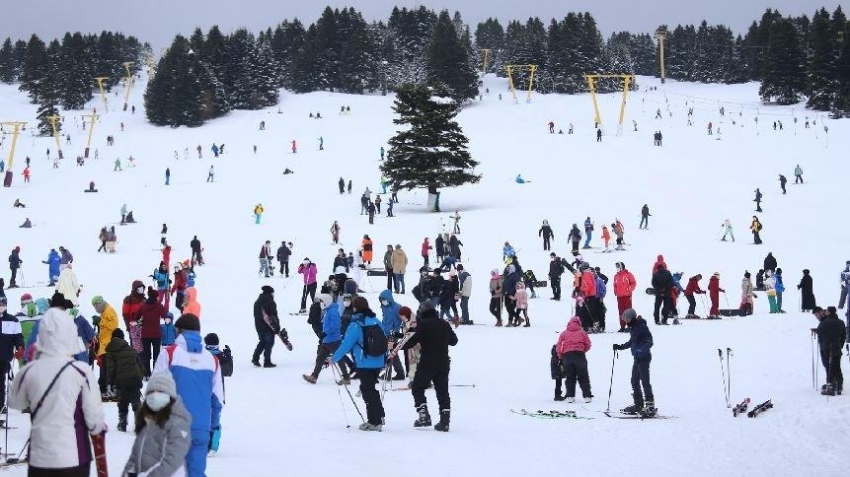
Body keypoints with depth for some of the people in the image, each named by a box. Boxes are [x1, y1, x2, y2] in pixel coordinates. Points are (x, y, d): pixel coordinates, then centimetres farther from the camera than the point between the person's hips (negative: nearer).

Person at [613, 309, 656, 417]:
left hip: (644, 357, -10)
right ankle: (638, 405, 23)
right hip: (637, 358, 10)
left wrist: (642, 350, -33)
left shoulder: (642, 327, -16)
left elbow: (649, 342, -20)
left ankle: (650, 407, -11)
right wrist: (620, 347, 26)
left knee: (645, 381, -11)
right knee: (634, 381, 14)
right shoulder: (633, 328, 12)